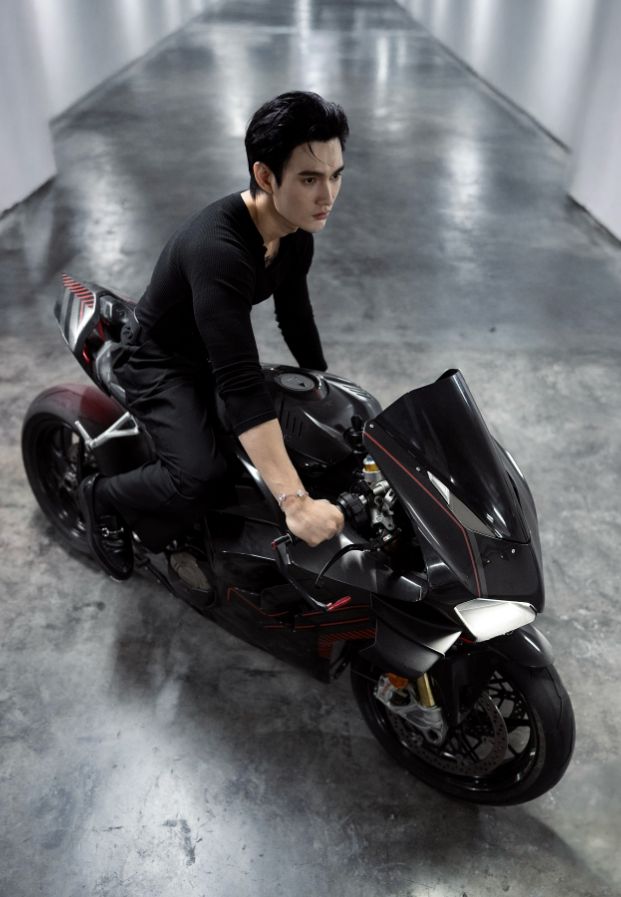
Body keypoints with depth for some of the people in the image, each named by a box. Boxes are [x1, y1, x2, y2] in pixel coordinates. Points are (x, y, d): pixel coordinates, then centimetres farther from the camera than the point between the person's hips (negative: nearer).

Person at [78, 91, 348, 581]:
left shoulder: (296, 235, -10)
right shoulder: (217, 247, -37)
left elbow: (296, 319, 7)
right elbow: (240, 382, -46)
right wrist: (296, 502, -51)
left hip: (216, 354, 8)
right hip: (159, 361, -8)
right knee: (199, 476, -30)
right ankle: (105, 497, 2)